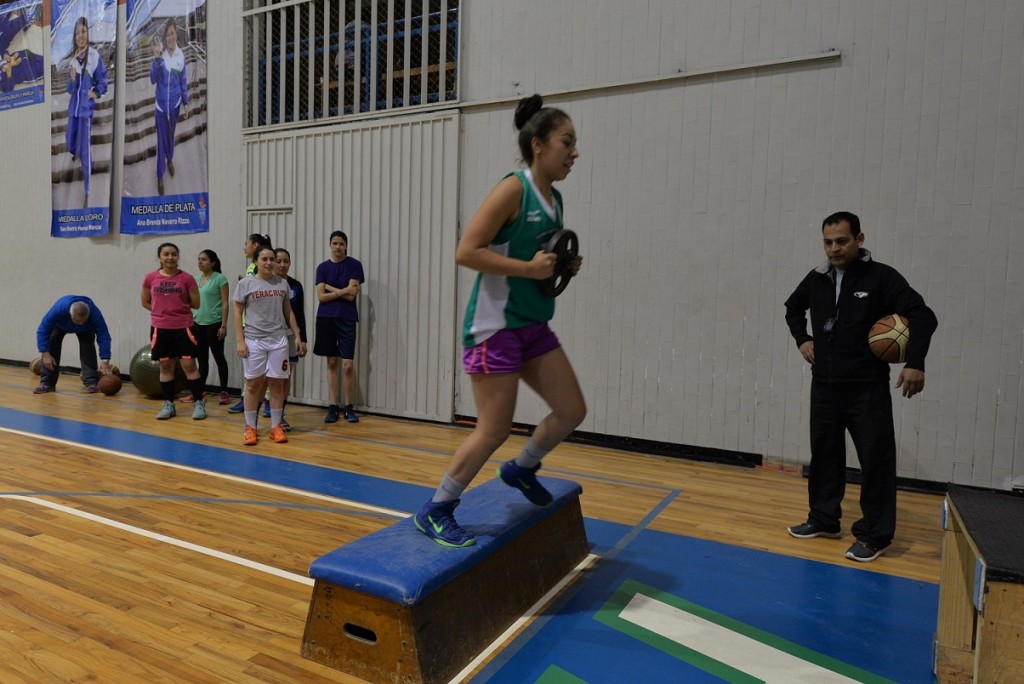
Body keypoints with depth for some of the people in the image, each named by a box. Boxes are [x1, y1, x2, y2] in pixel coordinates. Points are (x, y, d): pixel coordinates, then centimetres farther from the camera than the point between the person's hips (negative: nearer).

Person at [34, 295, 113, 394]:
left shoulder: (95, 313, -42)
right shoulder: (58, 309, -44)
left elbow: (103, 337, -39)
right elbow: (43, 331, -36)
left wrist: (105, 360, -46)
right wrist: (46, 354, -41)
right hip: (60, 325, 0)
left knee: (88, 348, -22)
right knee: (50, 345, -17)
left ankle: (91, 383, -17)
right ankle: (46, 383, -8)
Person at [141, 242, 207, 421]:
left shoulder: (186, 278, -5)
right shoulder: (150, 278, 2)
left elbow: (195, 304, 0)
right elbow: (145, 302, 12)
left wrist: (179, 305, 5)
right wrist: (163, 310, 4)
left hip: (183, 328, -2)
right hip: (160, 329, 2)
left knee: (189, 366, -1)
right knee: (165, 367, 9)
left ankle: (199, 403, 8)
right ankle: (168, 405, 20)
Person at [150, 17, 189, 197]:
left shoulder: (180, 55, -6)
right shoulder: (159, 54, -16)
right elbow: (153, 79, -22)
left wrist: (186, 103, 7)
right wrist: (157, 58, -35)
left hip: (175, 104, 2)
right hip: (161, 104, -2)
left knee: (171, 135, 23)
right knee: (161, 139, 6)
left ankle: (170, 159, 51)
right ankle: (160, 175, 19)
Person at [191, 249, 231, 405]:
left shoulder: (220, 279, -6)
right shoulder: (197, 279, 12)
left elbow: (225, 304, -9)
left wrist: (224, 325, -14)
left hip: (214, 324, -6)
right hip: (198, 324, 6)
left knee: (219, 358, 0)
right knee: (202, 359, 12)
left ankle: (224, 392, 6)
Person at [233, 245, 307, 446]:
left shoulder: (282, 283, 8)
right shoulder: (245, 283, 0)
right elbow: (237, 313, 1)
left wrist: (297, 337, 9)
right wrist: (240, 340, -7)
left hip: (279, 340, 2)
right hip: (254, 340, -2)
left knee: (277, 384, 4)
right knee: (253, 384, 3)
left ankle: (276, 427, 13)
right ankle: (250, 428, 13)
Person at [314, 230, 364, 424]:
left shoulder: (354, 265, -1)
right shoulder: (323, 267, 7)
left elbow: (351, 296, -9)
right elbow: (321, 296, -1)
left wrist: (330, 287, -5)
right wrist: (342, 290, -9)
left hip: (346, 318, -3)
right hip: (326, 318, 3)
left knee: (347, 365, -6)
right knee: (331, 363, 7)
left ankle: (348, 406, 8)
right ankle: (333, 406, 13)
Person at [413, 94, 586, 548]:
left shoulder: (554, 199, 10)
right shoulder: (513, 189, -14)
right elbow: (466, 252, -20)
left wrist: (563, 267, 4)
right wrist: (528, 268, -23)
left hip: (533, 325, 8)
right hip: (495, 326, -8)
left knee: (572, 411, 9)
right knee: (494, 432, -4)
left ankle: (521, 469, 35)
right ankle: (434, 513, 15)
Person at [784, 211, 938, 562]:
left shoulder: (881, 277, -9)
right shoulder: (817, 279, 5)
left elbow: (923, 316, -12)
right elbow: (793, 307, 24)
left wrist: (915, 363, -25)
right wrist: (802, 340, 9)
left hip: (868, 389, -4)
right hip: (824, 386, 5)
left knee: (876, 461, 0)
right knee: (824, 455, 13)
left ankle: (874, 535, 12)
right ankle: (824, 519, 27)